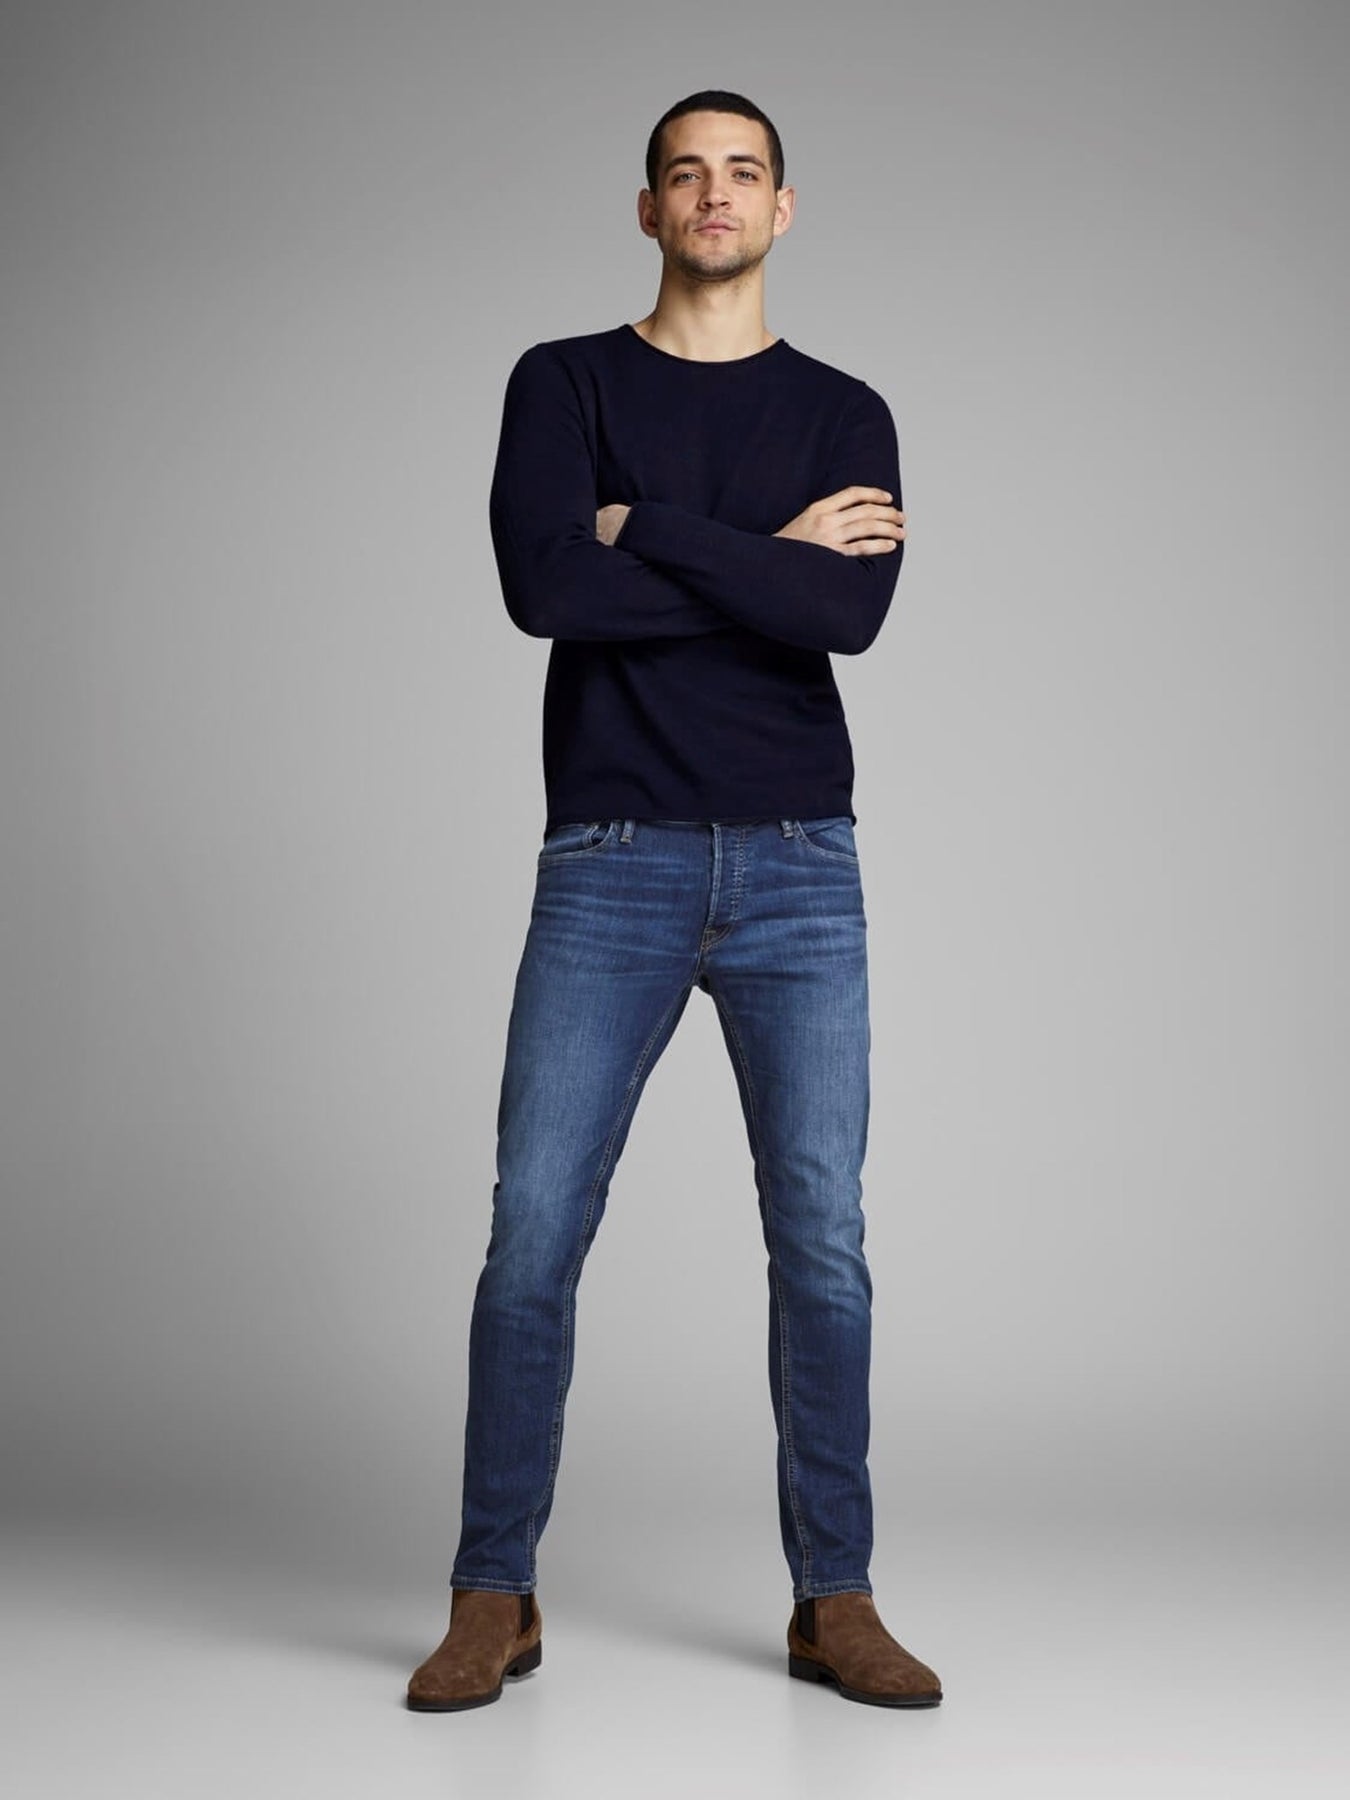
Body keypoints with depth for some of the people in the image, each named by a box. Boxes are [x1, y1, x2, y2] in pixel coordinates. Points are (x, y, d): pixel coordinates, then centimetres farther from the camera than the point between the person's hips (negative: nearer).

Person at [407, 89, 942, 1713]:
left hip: (798, 866, 1)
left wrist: (647, 529, -10)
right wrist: (769, 563, -8)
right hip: (610, 862, -1)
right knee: (533, 1232, -4)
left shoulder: (843, 413, 10)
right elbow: (542, 586, -11)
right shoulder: (562, 384, 7)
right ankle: (494, 1596, 10)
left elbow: (852, 614, -10)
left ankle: (835, 1599, 13)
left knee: (820, 1238, 0)